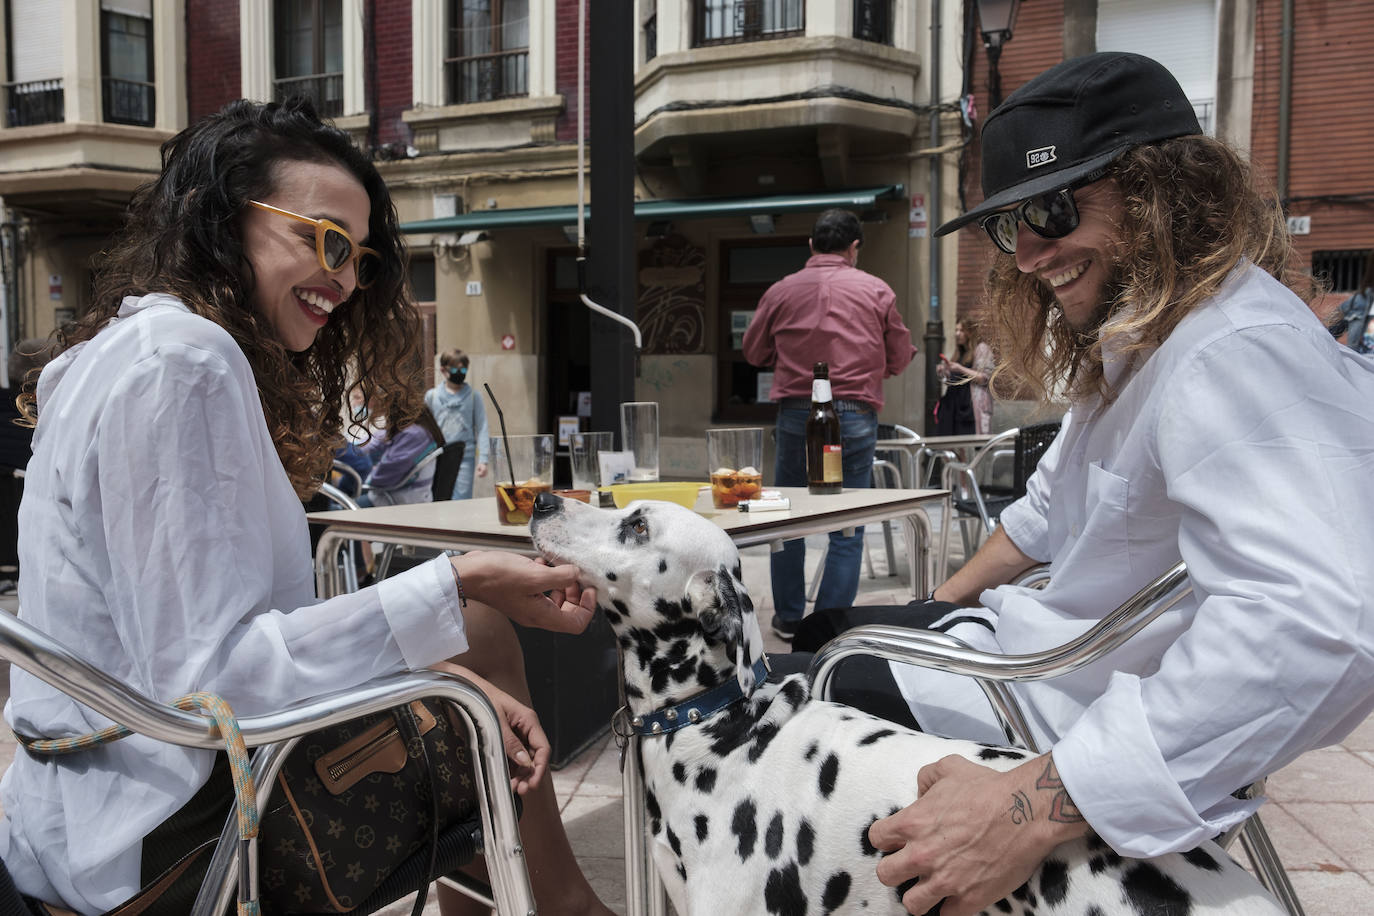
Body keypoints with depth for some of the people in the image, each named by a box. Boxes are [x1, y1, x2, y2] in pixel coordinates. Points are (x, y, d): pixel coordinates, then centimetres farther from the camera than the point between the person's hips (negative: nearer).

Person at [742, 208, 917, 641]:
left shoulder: (781, 291, 4)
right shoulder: (877, 291, 2)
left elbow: (755, 352, 13)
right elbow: (899, 358, 9)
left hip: (796, 414, 1)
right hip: (855, 415, -1)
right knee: (847, 530, 6)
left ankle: (788, 617, 23)